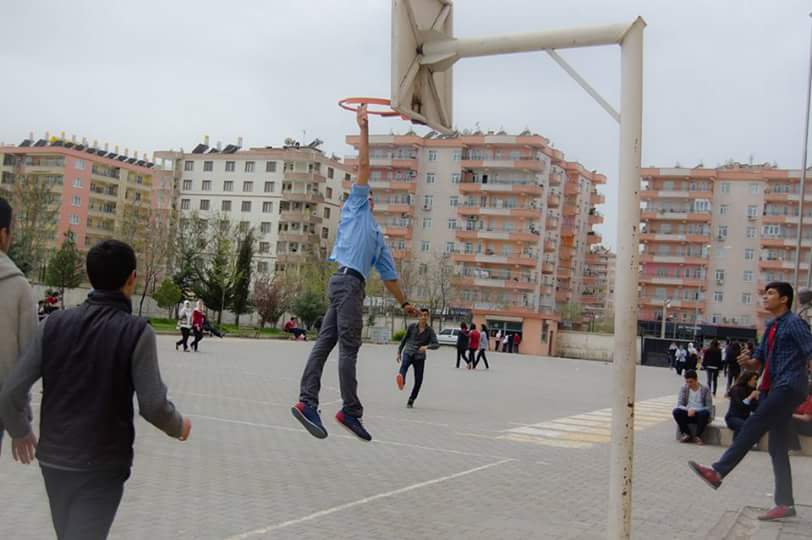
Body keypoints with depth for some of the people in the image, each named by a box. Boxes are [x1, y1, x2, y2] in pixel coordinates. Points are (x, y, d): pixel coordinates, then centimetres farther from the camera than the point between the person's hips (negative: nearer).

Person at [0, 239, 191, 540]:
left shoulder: (55, 324, -1)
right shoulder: (137, 332, -13)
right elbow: (153, 406, -16)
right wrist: (179, 426, 5)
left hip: (53, 460, 5)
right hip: (102, 466, -5)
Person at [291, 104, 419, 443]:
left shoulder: (377, 236, 31)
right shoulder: (354, 208, 12)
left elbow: (388, 274, 33)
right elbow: (363, 166, 5)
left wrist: (403, 303, 34)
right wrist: (363, 128, 5)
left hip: (350, 285, 8)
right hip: (347, 281, -8)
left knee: (325, 344, -1)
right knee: (349, 349, -9)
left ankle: (307, 402, -6)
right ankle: (351, 410, -10)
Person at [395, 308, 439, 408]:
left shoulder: (430, 330, 1)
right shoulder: (412, 326, 4)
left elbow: (436, 344, -6)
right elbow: (404, 339, 14)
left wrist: (427, 346, -25)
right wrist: (399, 352, 14)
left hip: (420, 356, 1)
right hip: (408, 352, -1)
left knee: (418, 381, 0)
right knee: (404, 364, -35)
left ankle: (411, 401, 19)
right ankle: (401, 381, -64)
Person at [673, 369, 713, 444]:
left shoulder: (705, 389, -5)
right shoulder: (684, 389, 1)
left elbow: (709, 407, -10)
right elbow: (679, 405, -4)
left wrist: (694, 410, -23)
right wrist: (688, 409, -25)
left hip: (700, 415, -2)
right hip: (688, 414, 2)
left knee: (704, 413, -36)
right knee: (676, 411, -26)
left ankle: (698, 436, -18)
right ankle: (687, 434, -11)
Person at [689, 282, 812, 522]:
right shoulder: (770, 327, 20)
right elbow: (760, 359, 23)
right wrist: (748, 362, 2)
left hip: (788, 388, -9)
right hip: (773, 389, 9)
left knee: (754, 425, -18)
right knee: (777, 448, 7)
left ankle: (718, 472, -22)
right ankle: (785, 503, 11)